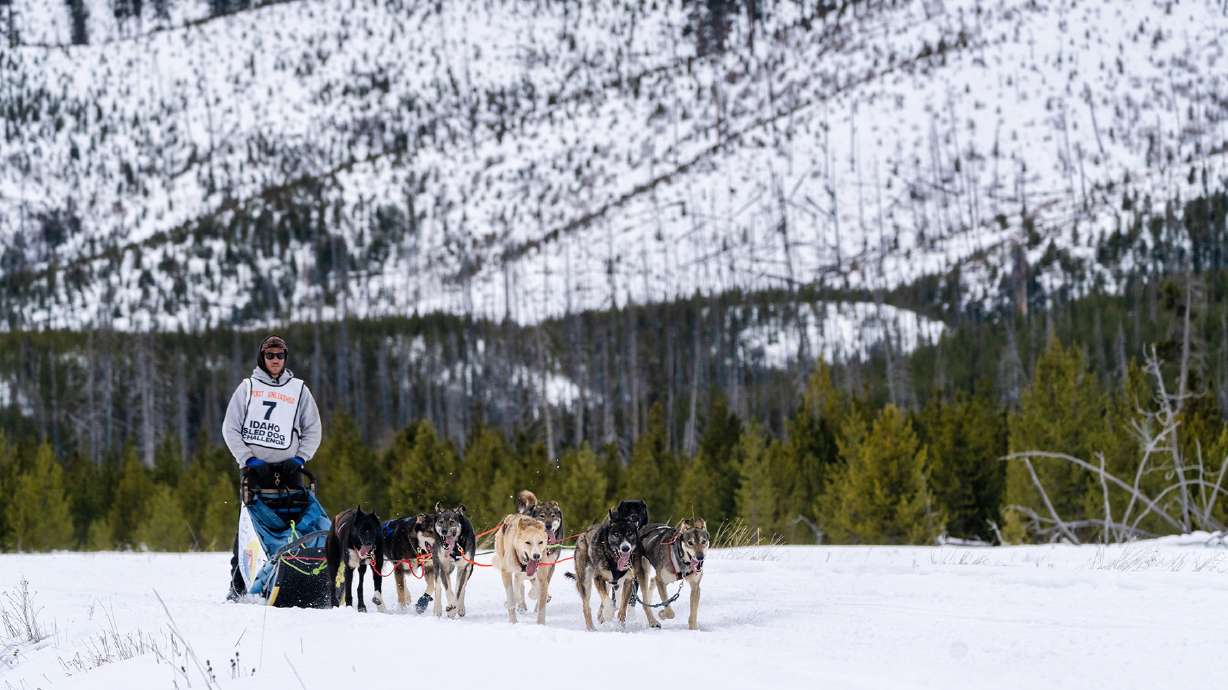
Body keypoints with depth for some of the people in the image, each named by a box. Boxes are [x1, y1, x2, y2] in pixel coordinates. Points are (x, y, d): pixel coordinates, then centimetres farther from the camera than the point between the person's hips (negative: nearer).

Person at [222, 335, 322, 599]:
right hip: (254, 466, -1)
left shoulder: (299, 389, 13)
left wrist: (299, 459, -1)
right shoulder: (248, 387, 9)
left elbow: (313, 430, 14)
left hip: (287, 468, 1)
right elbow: (230, 428, 6)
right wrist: (248, 460, -6)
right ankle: (238, 584, -1)